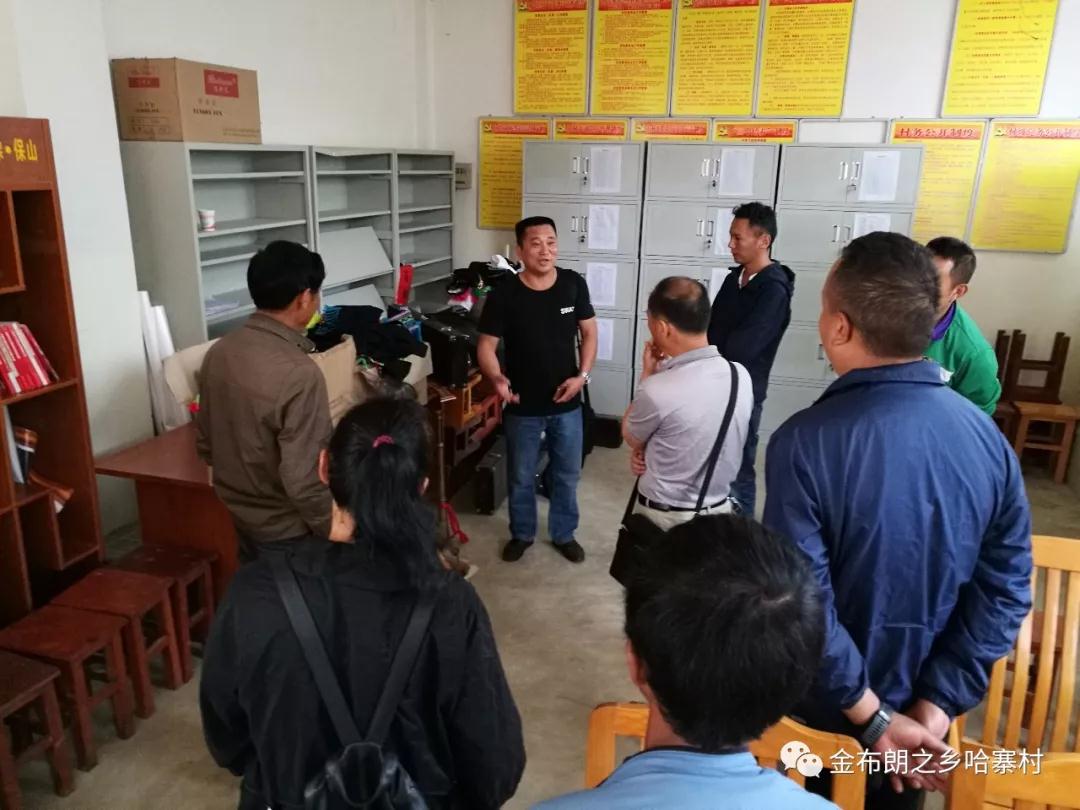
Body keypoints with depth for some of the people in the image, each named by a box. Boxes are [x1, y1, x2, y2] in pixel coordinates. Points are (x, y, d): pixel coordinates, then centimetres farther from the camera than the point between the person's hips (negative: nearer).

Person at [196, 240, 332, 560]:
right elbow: (304, 482, -28)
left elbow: (205, 444, 6)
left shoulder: (219, 351, -5)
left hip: (237, 519, 7)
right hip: (286, 532, -7)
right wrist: (335, 536, -14)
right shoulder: (299, 374, -29)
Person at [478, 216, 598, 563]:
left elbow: (589, 333, 3)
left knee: (567, 475, 17)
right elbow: (486, 345, -10)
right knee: (520, 477, 16)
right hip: (523, 407, -1)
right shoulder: (503, 294, -14)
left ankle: (564, 534, 39)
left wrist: (583, 375, -11)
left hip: (566, 404, 2)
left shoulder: (574, 284, -7)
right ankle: (522, 534, 39)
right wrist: (497, 378, -30)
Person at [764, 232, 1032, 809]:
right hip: (915, 714, 4)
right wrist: (935, 707, -8)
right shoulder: (988, 437, -11)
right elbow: (1006, 590, -9)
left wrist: (871, 717, -16)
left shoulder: (805, 442, -26)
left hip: (819, 712, -3)